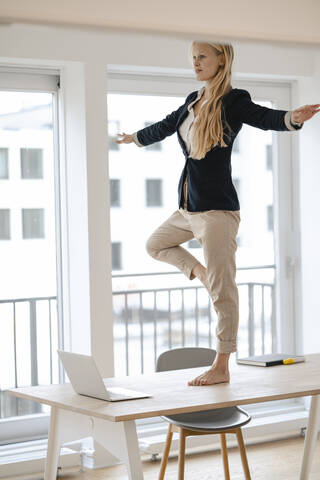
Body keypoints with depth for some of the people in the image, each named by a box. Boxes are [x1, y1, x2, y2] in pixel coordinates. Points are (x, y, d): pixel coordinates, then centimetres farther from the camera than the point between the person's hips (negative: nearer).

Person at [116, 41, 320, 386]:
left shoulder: (234, 101, -11)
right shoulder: (192, 101, 12)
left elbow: (265, 118, -30)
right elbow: (164, 127, 30)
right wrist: (134, 138, 46)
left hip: (217, 208, -9)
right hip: (188, 208, 9)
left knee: (222, 290, -5)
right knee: (155, 244, 28)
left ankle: (222, 367, 1)